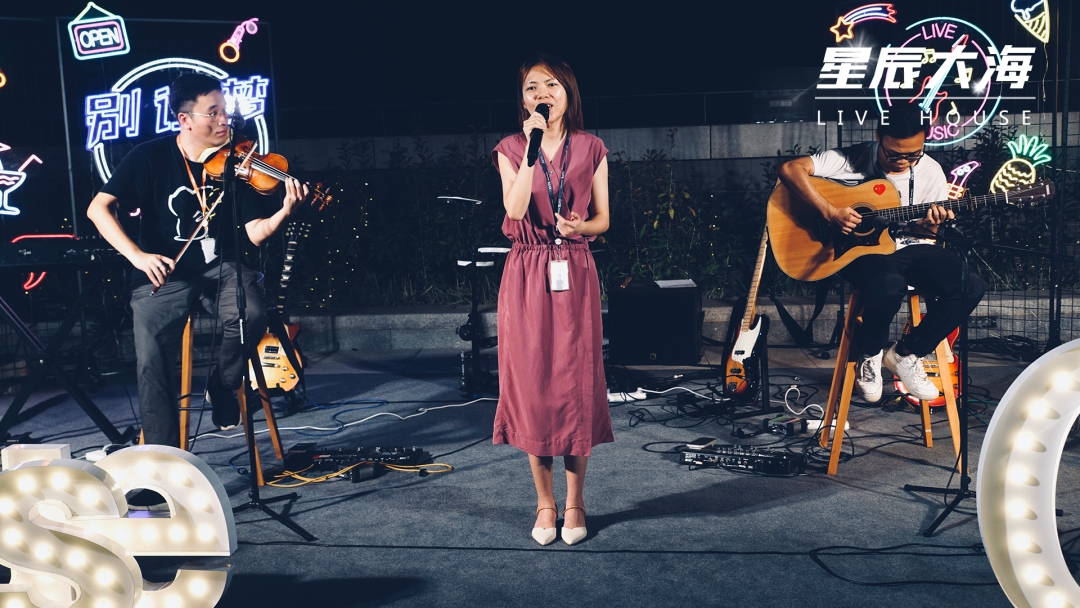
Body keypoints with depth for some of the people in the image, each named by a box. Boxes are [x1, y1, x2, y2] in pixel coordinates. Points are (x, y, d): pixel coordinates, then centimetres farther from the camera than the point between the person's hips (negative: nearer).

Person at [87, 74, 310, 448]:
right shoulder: (151, 158, -4)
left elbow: (256, 232, -3)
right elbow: (98, 208, -8)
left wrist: (285, 211, -23)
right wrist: (137, 255, -21)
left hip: (220, 267, 1)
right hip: (164, 273, -1)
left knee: (252, 317, -29)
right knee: (151, 361, -17)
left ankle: (222, 386, 2)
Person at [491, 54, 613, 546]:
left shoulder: (590, 149, 6)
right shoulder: (511, 149, 6)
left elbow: (602, 219, 8)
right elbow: (515, 209, -12)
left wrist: (580, 226, -13)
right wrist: (532, 147, -16)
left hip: (574, 274, 0)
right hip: (527, 275, 0)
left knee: (576, 384, 1)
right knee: (532, 383, 2)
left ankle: (574, 501, 16)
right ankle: (544, 501, 16)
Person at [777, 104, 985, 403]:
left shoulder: (930, 171, 1)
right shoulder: (852, 159, -11)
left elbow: (922, 230, 10)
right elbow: (790, 169, -20)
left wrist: (927, 226, -16)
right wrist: (830, 212, -26)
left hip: (907, 246, 5)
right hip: (856, 249, -5)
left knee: (970, 285, -19)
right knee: (888, 284, -39)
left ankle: (907, 353, 2)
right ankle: (869, 356, -5)